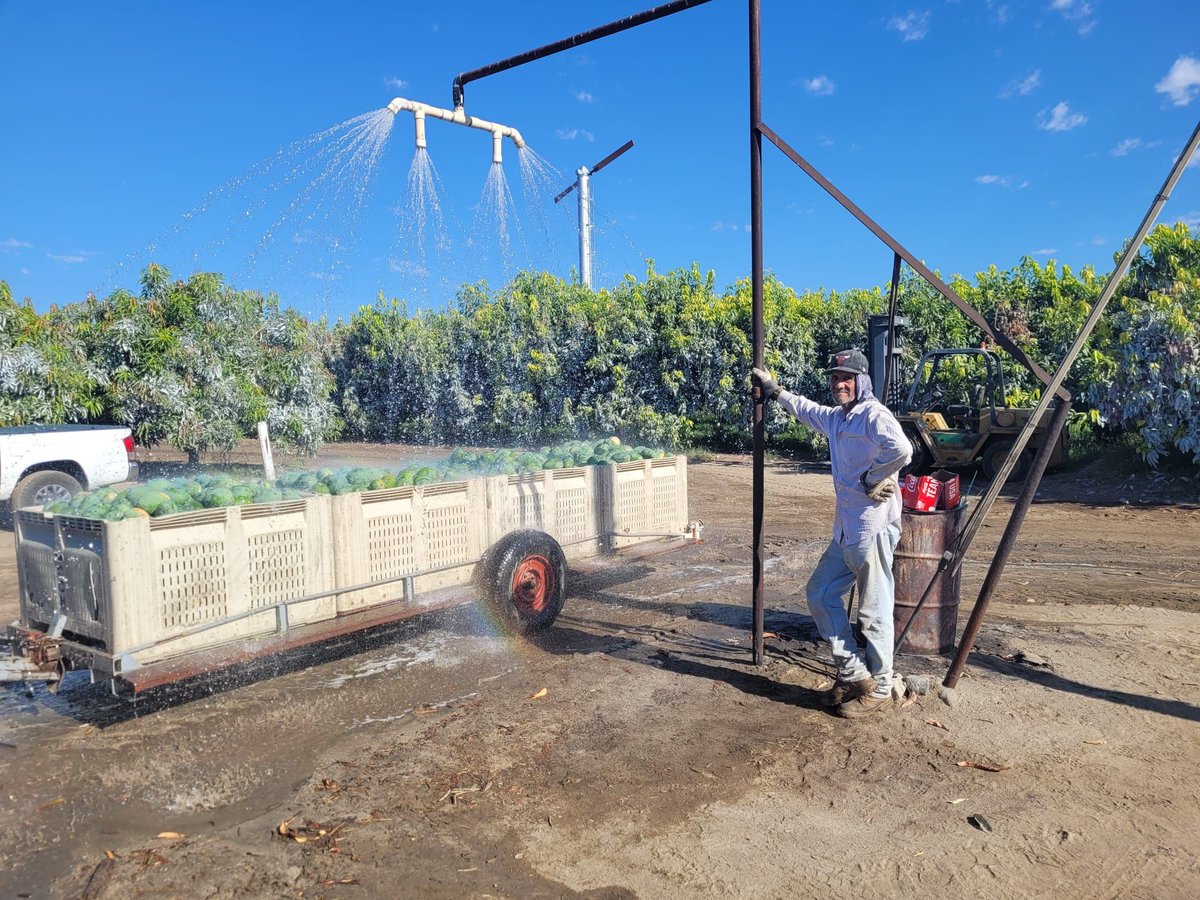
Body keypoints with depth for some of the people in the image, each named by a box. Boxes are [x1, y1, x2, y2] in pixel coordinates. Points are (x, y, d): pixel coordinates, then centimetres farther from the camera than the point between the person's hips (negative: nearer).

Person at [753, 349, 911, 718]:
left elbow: (901, 450, -31)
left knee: (874, 612, 0)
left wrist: (872, 480, -18)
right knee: (820, 592, 15)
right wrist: (775, 391, 45)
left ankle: (879, 690, 14)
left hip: (873, 529, -10)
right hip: (846, 529, 10)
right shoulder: (835, 418, 16)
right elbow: (806, 409, 38)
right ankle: (853, 672, 23)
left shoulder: (873, 415, -13)